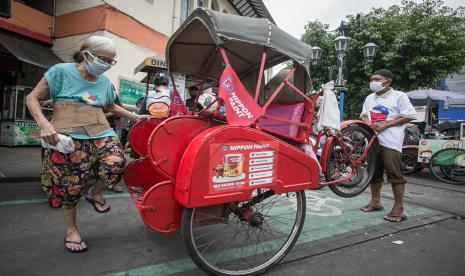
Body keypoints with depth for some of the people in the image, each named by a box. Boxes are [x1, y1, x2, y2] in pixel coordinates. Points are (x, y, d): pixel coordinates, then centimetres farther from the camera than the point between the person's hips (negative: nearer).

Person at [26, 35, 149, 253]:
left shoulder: (104, 82, 13)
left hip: (101, 134, 4)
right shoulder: (61, 71, 0)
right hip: (68, 138, -3)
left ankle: (95, 193, 11)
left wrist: (134, 117, 25)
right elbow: (32, 98, 0)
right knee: (68, 186, 2)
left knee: (116, 164, -22)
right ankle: (71, 230, 26)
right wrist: (44, 124, -16)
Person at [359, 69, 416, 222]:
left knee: (395, 174, -6)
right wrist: (369, 123, -5)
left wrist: (385, 125, -14)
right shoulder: (370, 98, 18)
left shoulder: (399, 96, 0)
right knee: (374, 172, 12)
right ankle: (375, 201, 25)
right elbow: (364, 115, 19)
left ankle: (399, 208, 2)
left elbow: (409, 116, -6)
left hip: (390, 140, -6)